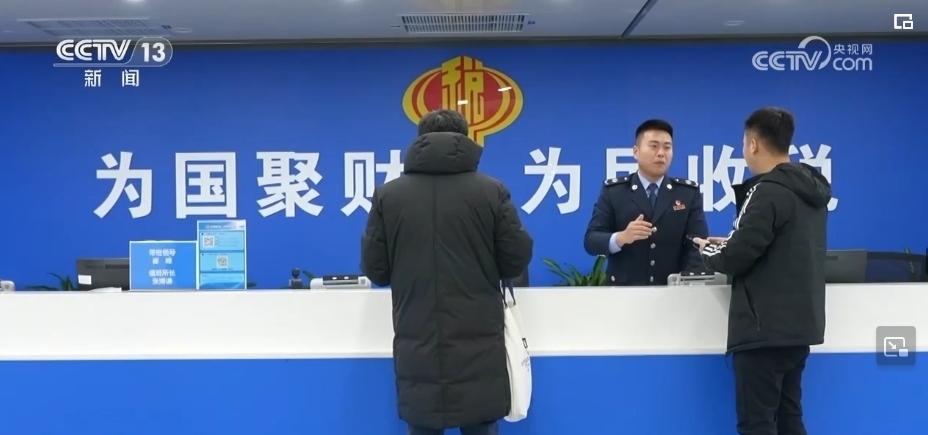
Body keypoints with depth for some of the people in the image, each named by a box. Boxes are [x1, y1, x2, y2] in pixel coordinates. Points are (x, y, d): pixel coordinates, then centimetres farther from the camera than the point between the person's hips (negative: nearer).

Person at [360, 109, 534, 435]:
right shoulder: (492, 191, -3)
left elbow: (374, 268, 3)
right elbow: (517, 260, 0)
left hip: (417, 346, 1)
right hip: (478, 344, -1)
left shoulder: (388, 194, 0)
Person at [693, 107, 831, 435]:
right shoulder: (811, 189, 11)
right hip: (798, 325, 9)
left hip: (765, 329, -9)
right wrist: (731, 245, 16)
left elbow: (735, 259, -17)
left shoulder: (768, 191, -17)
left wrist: (709, 250, 4)